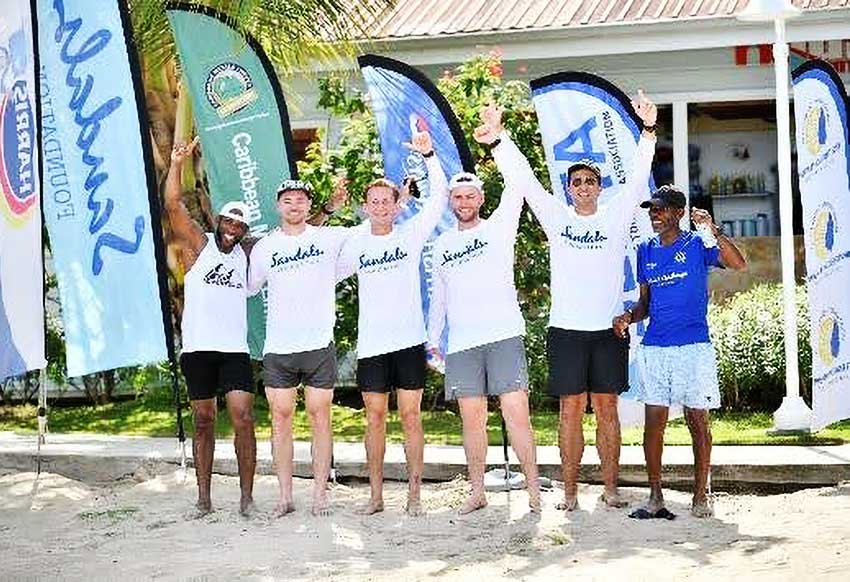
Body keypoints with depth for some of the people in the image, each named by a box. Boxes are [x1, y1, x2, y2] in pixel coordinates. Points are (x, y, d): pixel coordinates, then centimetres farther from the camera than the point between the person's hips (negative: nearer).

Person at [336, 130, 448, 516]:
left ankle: (414, 494, 7)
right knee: (375, 418, 5)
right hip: (371, 343, 2)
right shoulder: (355, 244, 8)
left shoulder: (411, 234, 3)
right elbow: (326, 274, 20)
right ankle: (376, 496, 12)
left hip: (409, 340, -2)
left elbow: (440, 196, -5)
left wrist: (428, 154, -14)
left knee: (410, 416, 1)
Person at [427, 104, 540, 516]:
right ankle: (477, 491, 15)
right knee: (472, 419, 6)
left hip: (504, 335, -4)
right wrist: (433, 336, 19)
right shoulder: (443, 244, 17)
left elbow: (517, 186, -11)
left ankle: (534, 491, -4)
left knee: (516, 414, -9)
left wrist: (496, 141, -24)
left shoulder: (498, 227, 5)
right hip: (461, 343, 4)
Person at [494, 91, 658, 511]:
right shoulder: (556, 217, 7)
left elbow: (637, 178, -4)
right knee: (571, 410, 2)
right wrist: (499, 140, -7)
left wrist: (648, 132, -16)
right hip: (565, 329, 0)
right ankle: (570, 491, 7)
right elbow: (523, 178, 2)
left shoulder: (616, 216, 7)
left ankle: (610, 488, 10)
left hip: (607, 330, 0)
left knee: (606, 409, 5)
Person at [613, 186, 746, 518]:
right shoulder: (646, 251, 14)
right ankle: (656, 497, 6)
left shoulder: (697, 244, 0)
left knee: (697, 420, 2)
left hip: (693, 345, -4)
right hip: (654, 347, 4)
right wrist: (628, 317, 0)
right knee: (653, 422, 0)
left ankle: (701, 495, 10)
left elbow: (739, 264, -15)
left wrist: (712, 232, -25)